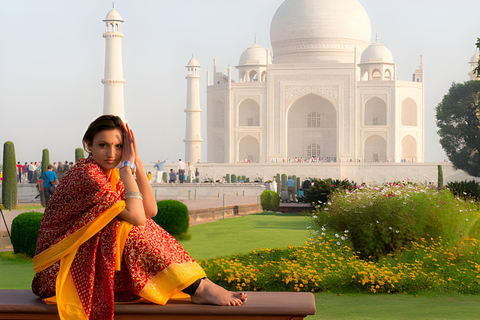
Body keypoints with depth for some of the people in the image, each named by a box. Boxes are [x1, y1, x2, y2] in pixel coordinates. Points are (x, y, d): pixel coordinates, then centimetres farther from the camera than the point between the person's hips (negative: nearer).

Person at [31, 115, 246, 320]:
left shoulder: (113, 174, 9)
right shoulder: (86, 173, -20)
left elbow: (150, 210, -2)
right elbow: (137, 216, -27)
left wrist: (137, 163, -7)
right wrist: (127, 165, -20)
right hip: (61, 265, -8)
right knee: (133, 230, -24)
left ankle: (200, 285, -18)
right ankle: (199, 289, -24)